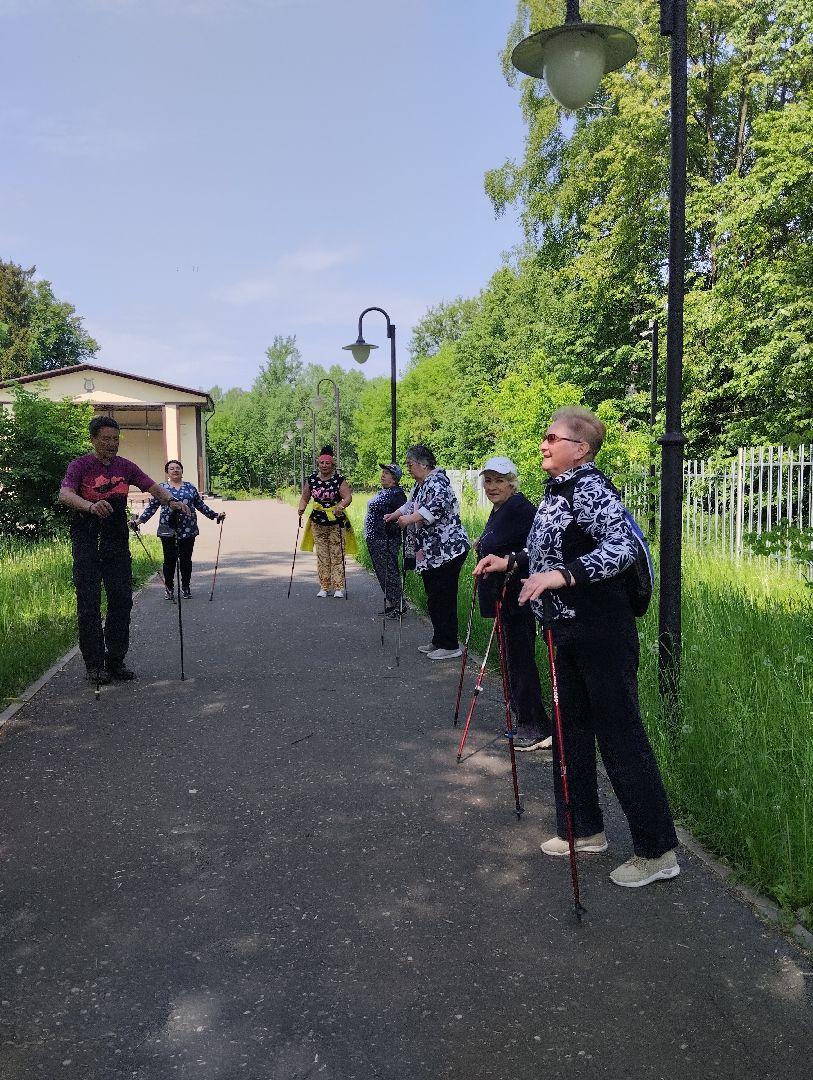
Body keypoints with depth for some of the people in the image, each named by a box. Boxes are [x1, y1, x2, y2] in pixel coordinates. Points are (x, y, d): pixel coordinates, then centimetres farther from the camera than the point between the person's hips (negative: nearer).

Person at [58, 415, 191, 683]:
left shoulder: (125, 466, 9)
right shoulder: (81, 465, -6)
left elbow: (153, 487, 5)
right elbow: (65, 494, -21)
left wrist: (171, 501, -16)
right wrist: (91, 506, -41)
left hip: (117, 541, 4)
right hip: (87, 542, -4)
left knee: (122, 599, 4)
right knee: (89, 603, -2)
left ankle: (116, 660, 15)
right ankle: (94, 664, 5)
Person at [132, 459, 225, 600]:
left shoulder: (190, 487, 9)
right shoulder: (161, 488, 4)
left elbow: (200, 505, 14)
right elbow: (151, 507, 3)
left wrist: (215, 515, 11)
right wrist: (138, 521, -5)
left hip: (188, 530, 2)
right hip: (168, 530, -1)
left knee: (186, 559, 8)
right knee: (170, 560, 3)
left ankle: (186, 588, 20)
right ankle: (169, 589, 15)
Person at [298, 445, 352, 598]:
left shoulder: (339, 479, -8)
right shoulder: (311, 479, 2)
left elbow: (348, 497, -16)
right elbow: (305, 498, 7)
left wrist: (341, 506, -36)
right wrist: (302, 508, -14)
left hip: (336, 522, -3)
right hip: (318, 522, 3)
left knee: (337, 555, -1)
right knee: (322, 555, 8)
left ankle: (338, 587, 4)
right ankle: (324, 587, 15)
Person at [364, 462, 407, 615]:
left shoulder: (397, 494, -14)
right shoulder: (382, 492, 15)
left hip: (386, 540, -10)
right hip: (375, 539, 10)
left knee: (389, 572, -5)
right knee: (381, 571, 14)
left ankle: (397, 605, 2)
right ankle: (389, 603, 22)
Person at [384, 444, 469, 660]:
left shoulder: (436, 481, -14)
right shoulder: (419, 484, 16)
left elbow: (438, 505, -32)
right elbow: (411, 504, 34)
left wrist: (410, 519, -31)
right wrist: (394, 515, 27)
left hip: (448, 550, -10)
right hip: (430, 553, 10)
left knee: (443, 597, -6)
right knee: (433, 597, 14)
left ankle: (450, 646, 2)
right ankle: (438, 641, 24)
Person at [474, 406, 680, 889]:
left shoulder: (591, 488, -16)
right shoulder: (555, 491, 11)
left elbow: (622, 547, -29)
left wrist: (563, 575, -38)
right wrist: (511, 561, 17)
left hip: (602, 632, -10)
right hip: (566, 631, 10)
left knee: (621, 738, -2)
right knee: (571, 730, 17)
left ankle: (658, 851, 12)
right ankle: (586, 829, 33)